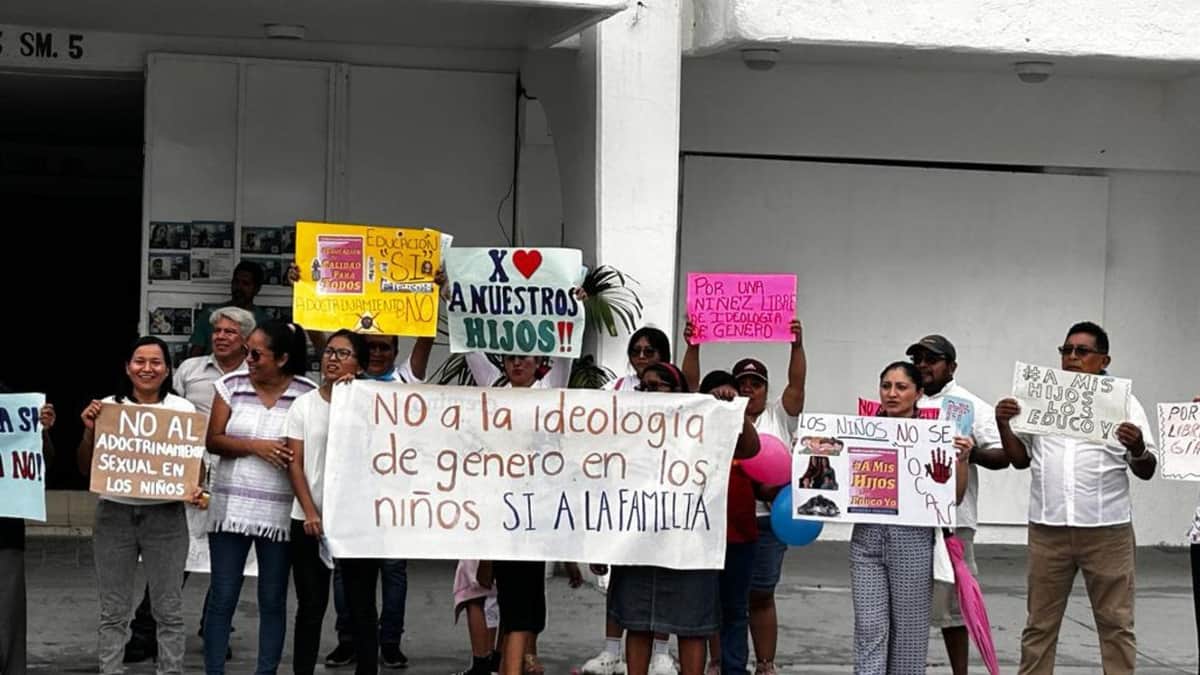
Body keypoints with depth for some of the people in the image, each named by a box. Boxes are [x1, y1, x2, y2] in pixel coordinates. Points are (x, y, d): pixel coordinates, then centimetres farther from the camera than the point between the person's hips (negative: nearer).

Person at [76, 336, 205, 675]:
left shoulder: (183, 410, 1)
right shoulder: (108, 407, 2)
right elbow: (86, 468, 7)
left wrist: (195, 489, -13)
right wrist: (89, 431, -10)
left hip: (165, 516, -1)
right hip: (114, 514, 1)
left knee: (168, 608, 3)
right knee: (113, 610, 6)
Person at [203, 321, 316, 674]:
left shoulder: (308, 393, -3)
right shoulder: (231, 385, 2)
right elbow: (212, 440, -1)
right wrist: (255, 447, -14)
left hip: (279, 511, -1)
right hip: (232, 506, 1)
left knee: (273, 601, 6)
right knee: (222, 597, 3)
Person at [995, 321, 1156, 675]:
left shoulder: (1124, 402, 4)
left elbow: (1146, 471, 2)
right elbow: (1020, 459, 15)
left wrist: (1137, 448, -20)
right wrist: (1003, 425, -2)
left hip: (1107, 529, -2)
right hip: (1048, 528, 2)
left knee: (1115, 622, 3)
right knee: (1039, 623, 7)